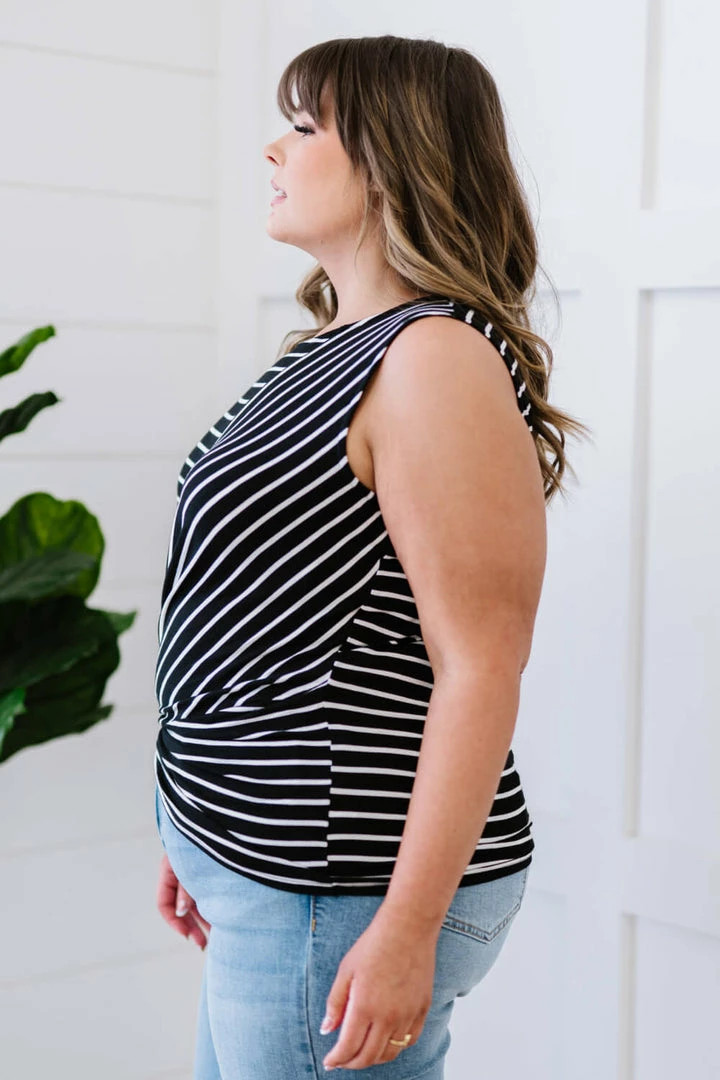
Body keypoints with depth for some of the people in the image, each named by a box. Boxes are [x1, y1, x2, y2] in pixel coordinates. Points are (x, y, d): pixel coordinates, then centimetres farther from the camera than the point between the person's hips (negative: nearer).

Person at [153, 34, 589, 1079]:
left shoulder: (435, 360, -18)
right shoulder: (332, 349, 11)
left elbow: (481, 668, -22)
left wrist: (408, 930, -23)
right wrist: (202, 833, 19)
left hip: (341, 899, -9)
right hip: (262, 873, 9)